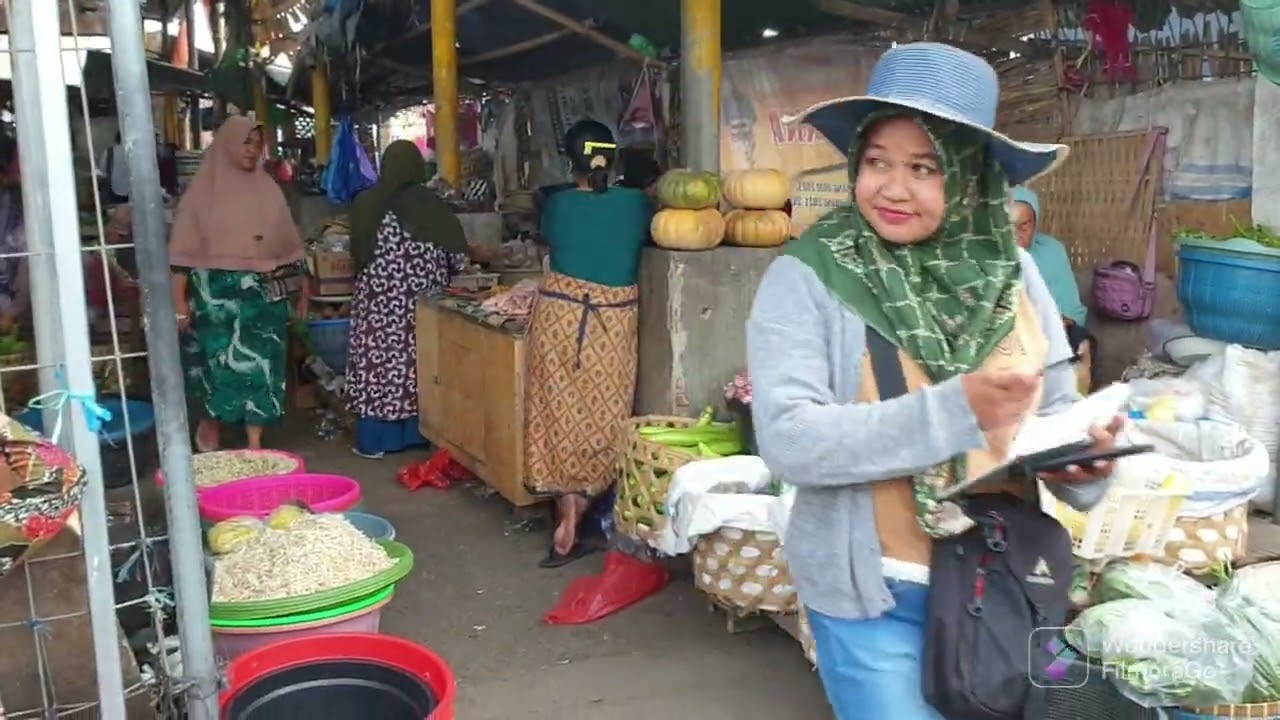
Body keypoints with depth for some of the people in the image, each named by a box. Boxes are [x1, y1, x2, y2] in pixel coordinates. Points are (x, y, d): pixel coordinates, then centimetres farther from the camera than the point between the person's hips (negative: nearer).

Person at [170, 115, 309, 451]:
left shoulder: (268, 188, 9)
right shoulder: (204, 189, -2)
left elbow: (288, 241, 13)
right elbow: (184, 249, -4)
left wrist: (301, 285, 10)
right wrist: (180, 300, -9)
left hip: (265, 292, 3)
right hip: (218, 291, -3)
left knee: (261, 365, 2)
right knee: (222, 365, -1)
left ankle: (255, 444, 9)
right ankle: (210, 425, 27)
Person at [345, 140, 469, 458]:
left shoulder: (366, 204, -4)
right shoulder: (432, 204, -5)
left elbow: (358, 253, 5)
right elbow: (458, 256, -5)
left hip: (379, 299, 0)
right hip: (424, 300, 1)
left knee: (380, 357, 4)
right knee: (421, 359, 9)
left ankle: (375, 439, 8)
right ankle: (420, 431, 17)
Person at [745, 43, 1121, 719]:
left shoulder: (1013, 271, -1)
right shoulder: (806, 276, -14)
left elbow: (1055, 408, 3)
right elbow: (786, 439, -23)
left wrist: (1085, 461, -19)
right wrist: (953, 410, -29)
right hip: (870, 590, -4)